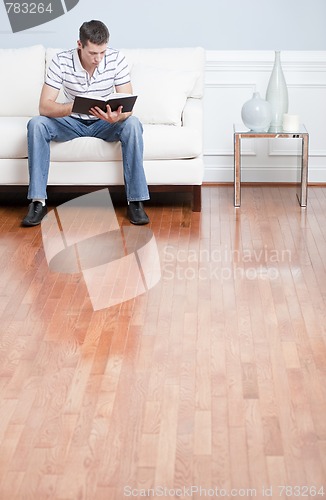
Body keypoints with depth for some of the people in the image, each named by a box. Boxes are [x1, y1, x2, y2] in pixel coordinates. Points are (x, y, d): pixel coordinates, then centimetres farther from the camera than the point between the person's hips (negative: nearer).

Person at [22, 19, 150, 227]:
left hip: (105, 124, 0)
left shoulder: (116, 59, -17)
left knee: (132, 124, -32)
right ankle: (38, 201, -24)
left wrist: (118, 116, -45)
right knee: (36, 124, -27)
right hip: (72, 122, 0)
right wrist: (73, 107, -44)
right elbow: (44, 106, -23)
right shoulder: (61, 61, -18)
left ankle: (136, 201, -26)